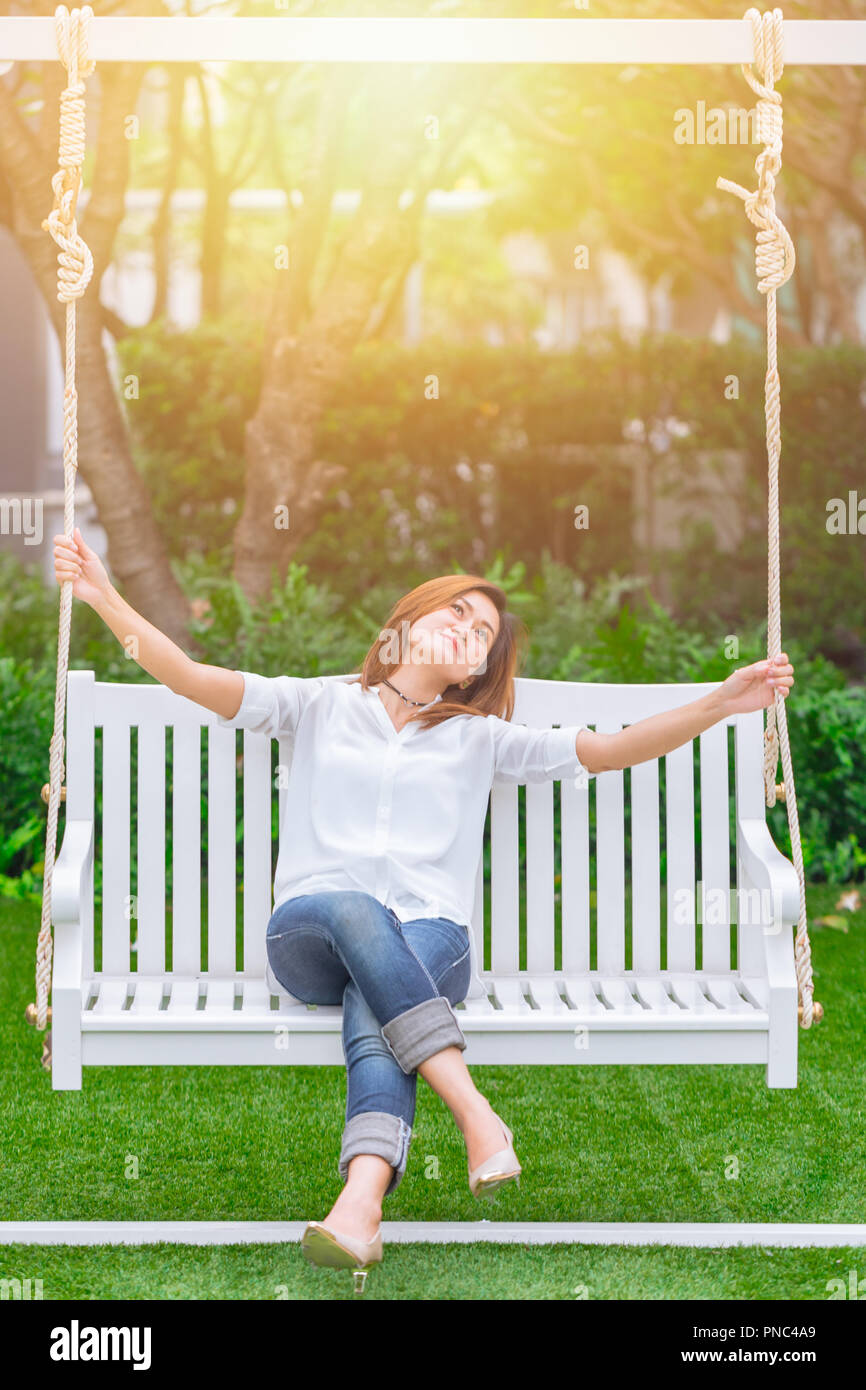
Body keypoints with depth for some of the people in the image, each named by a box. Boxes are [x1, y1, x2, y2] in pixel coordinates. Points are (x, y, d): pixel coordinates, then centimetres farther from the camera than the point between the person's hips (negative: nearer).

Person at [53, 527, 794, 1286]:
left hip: (427, 938, 1)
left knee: (373, 1005, -34)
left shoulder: (480, 737, 21)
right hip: (306, 932, 0)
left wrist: (722, 703, -1)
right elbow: (191, 677, 6)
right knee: (351, 909, -36)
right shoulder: (321, 705, 18)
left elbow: (612, 749, 12)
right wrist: (105, 597, -7)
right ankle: (477, 1113, -47)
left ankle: (362, 1202, -58)